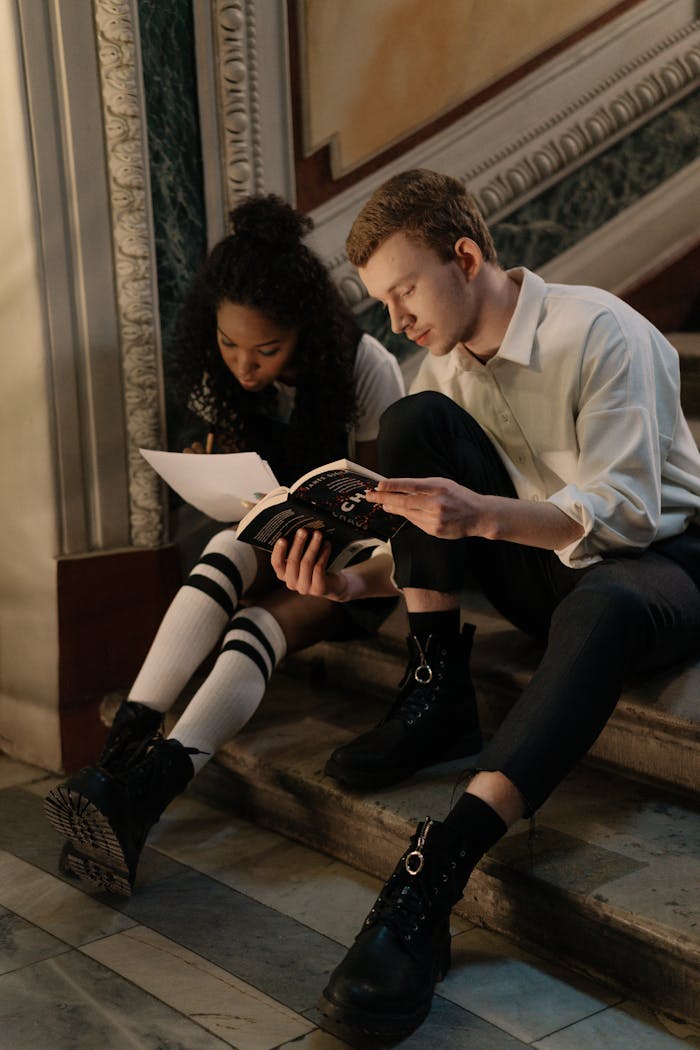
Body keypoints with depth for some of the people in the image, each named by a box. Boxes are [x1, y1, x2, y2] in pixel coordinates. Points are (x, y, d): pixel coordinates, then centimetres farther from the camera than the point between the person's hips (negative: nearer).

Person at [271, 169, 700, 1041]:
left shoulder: (602, 335, -17)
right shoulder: (442, 369, 3)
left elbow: (627, 511, -26)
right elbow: (431, 540, 4)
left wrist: (481, 515, -41)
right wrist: (343, 576, -16)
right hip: (543, 568, 6)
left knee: (601, 606, -45)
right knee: (415, 421, -15)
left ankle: (433, 877, -51)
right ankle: (436, 684, -17)